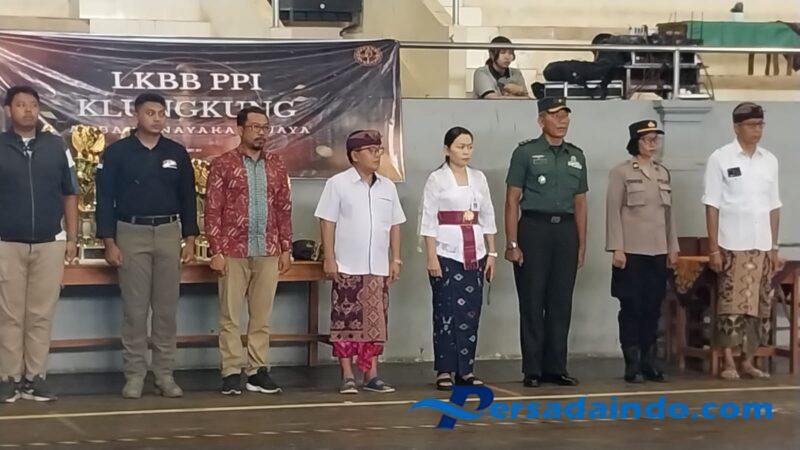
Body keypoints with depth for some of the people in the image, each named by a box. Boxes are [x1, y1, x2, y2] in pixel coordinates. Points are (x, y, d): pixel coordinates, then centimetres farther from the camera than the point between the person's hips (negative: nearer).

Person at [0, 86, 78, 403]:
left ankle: (35, 378, 10)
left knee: (41, 315, 4)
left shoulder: (56, 147, 6)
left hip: (50, 244, 1)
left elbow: (69, 194, 10)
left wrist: (72, 238, 6)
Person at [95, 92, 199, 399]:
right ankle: (134, 375, 5)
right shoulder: (117, 152, 0)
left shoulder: (177, 153, 8)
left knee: (166, 308, 3)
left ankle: (165, 374, 9)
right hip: (131, 234, -2)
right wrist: (109, 243, -7)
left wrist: (189, 239, 4)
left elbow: (187, 198, 11)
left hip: (168, 234, 2)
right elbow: (105, 199, -1)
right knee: (134, 308, -1)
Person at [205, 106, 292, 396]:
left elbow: (284, 209, 13)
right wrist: (216, 251, -8)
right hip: (233, 252, -3)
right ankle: (231, 373, 4)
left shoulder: (276, 165, 11)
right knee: (230, 315, -1)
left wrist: (286, 249, 8)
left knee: (262, 315, 5)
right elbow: (212, 210, -2)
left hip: (268, 253, 3)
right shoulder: (223, 164, 1)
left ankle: (258, 371, 11)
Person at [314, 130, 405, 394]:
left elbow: (394, 225, 14)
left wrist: (395, 259, 9)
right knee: (346, 321, -2)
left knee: (375, 321, 6)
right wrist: (329, 259, -9)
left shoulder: (387, 186, 11)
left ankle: (371, 375, 13)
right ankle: (347, 377, 4)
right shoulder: (338, 184, -3)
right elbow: (327, 222, -5)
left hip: (378, 268, 4)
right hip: (347, 267, -4)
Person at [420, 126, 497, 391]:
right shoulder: (437, 179, -3)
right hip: (447, 252, -4)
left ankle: (465, 370, 11)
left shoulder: (478, 178, 11)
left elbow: (487, 217, 13)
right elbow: (429, 220, -6)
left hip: (474, 253, 5)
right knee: (446, 311, -2)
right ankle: (444, 371, 3)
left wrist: (491, 253, 8)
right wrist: (431, 257, -12)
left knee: (471, 311, 4)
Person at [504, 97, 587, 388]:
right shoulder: (526, 153, 0)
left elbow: (580, 203, 16)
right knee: (532, 303, -1)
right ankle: (532, 370, 4)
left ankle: (556, 368, 13)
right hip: (534, 228, -4)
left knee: (561, 304, 5)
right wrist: (512, 243, -10)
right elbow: (512, 200, -3)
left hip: (566, 230, 4)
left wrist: (582, 245, 11)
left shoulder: (576, 156, 14)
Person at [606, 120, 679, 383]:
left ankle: (649, 362, 13)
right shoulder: (621, 172, -3)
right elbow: (613, 211, -7)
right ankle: (632, 365, 3)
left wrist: (673, 247, 12)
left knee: (653, 308, 6)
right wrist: (616, 249, -13)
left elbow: (668, 212, 15)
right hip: (631, 251, -5)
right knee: (632, 307, -2)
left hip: (658, 252, 5)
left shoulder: (663, 173, 13)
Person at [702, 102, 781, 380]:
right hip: (733, 246, -4)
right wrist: (713, 248, -10)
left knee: (760, 305, 6)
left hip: (761, 246, 5)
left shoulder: (770, 160, 10)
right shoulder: (720, 158, -3)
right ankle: (729, 363, 3)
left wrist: (774, 246, 9)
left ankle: (748, 361, 15)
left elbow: (773, 207, 12)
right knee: (732, 304, -5)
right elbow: (712, 206, -5)